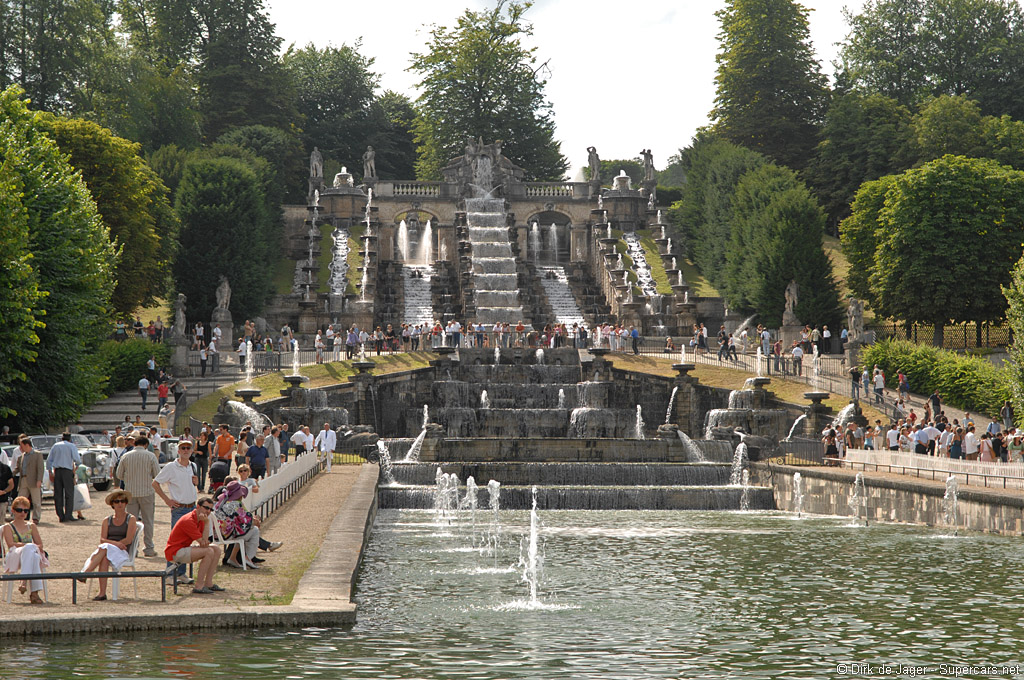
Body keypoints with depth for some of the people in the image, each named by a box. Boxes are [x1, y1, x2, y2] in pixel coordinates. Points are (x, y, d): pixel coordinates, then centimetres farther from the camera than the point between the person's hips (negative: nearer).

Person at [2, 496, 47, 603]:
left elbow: (40, 544, 16)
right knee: (30, 548, -39)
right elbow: (11, 544, -2)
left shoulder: (32, 526, 26)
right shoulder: (8, 527, 16)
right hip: (14, 557, -3)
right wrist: (29, 545, -15)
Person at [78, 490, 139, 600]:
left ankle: (84, 573, -50)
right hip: (108, 551, 3)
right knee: (104, 559, -36)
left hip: (122, 553, -3)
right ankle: (102, 593, -50)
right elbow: (102, 540, 8)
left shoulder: (131, 519, 11)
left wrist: (110, 544, -9)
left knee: (104, 549, -36)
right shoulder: (107, 521, 21)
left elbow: (128, 540, -2)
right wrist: (115, 543, -13)